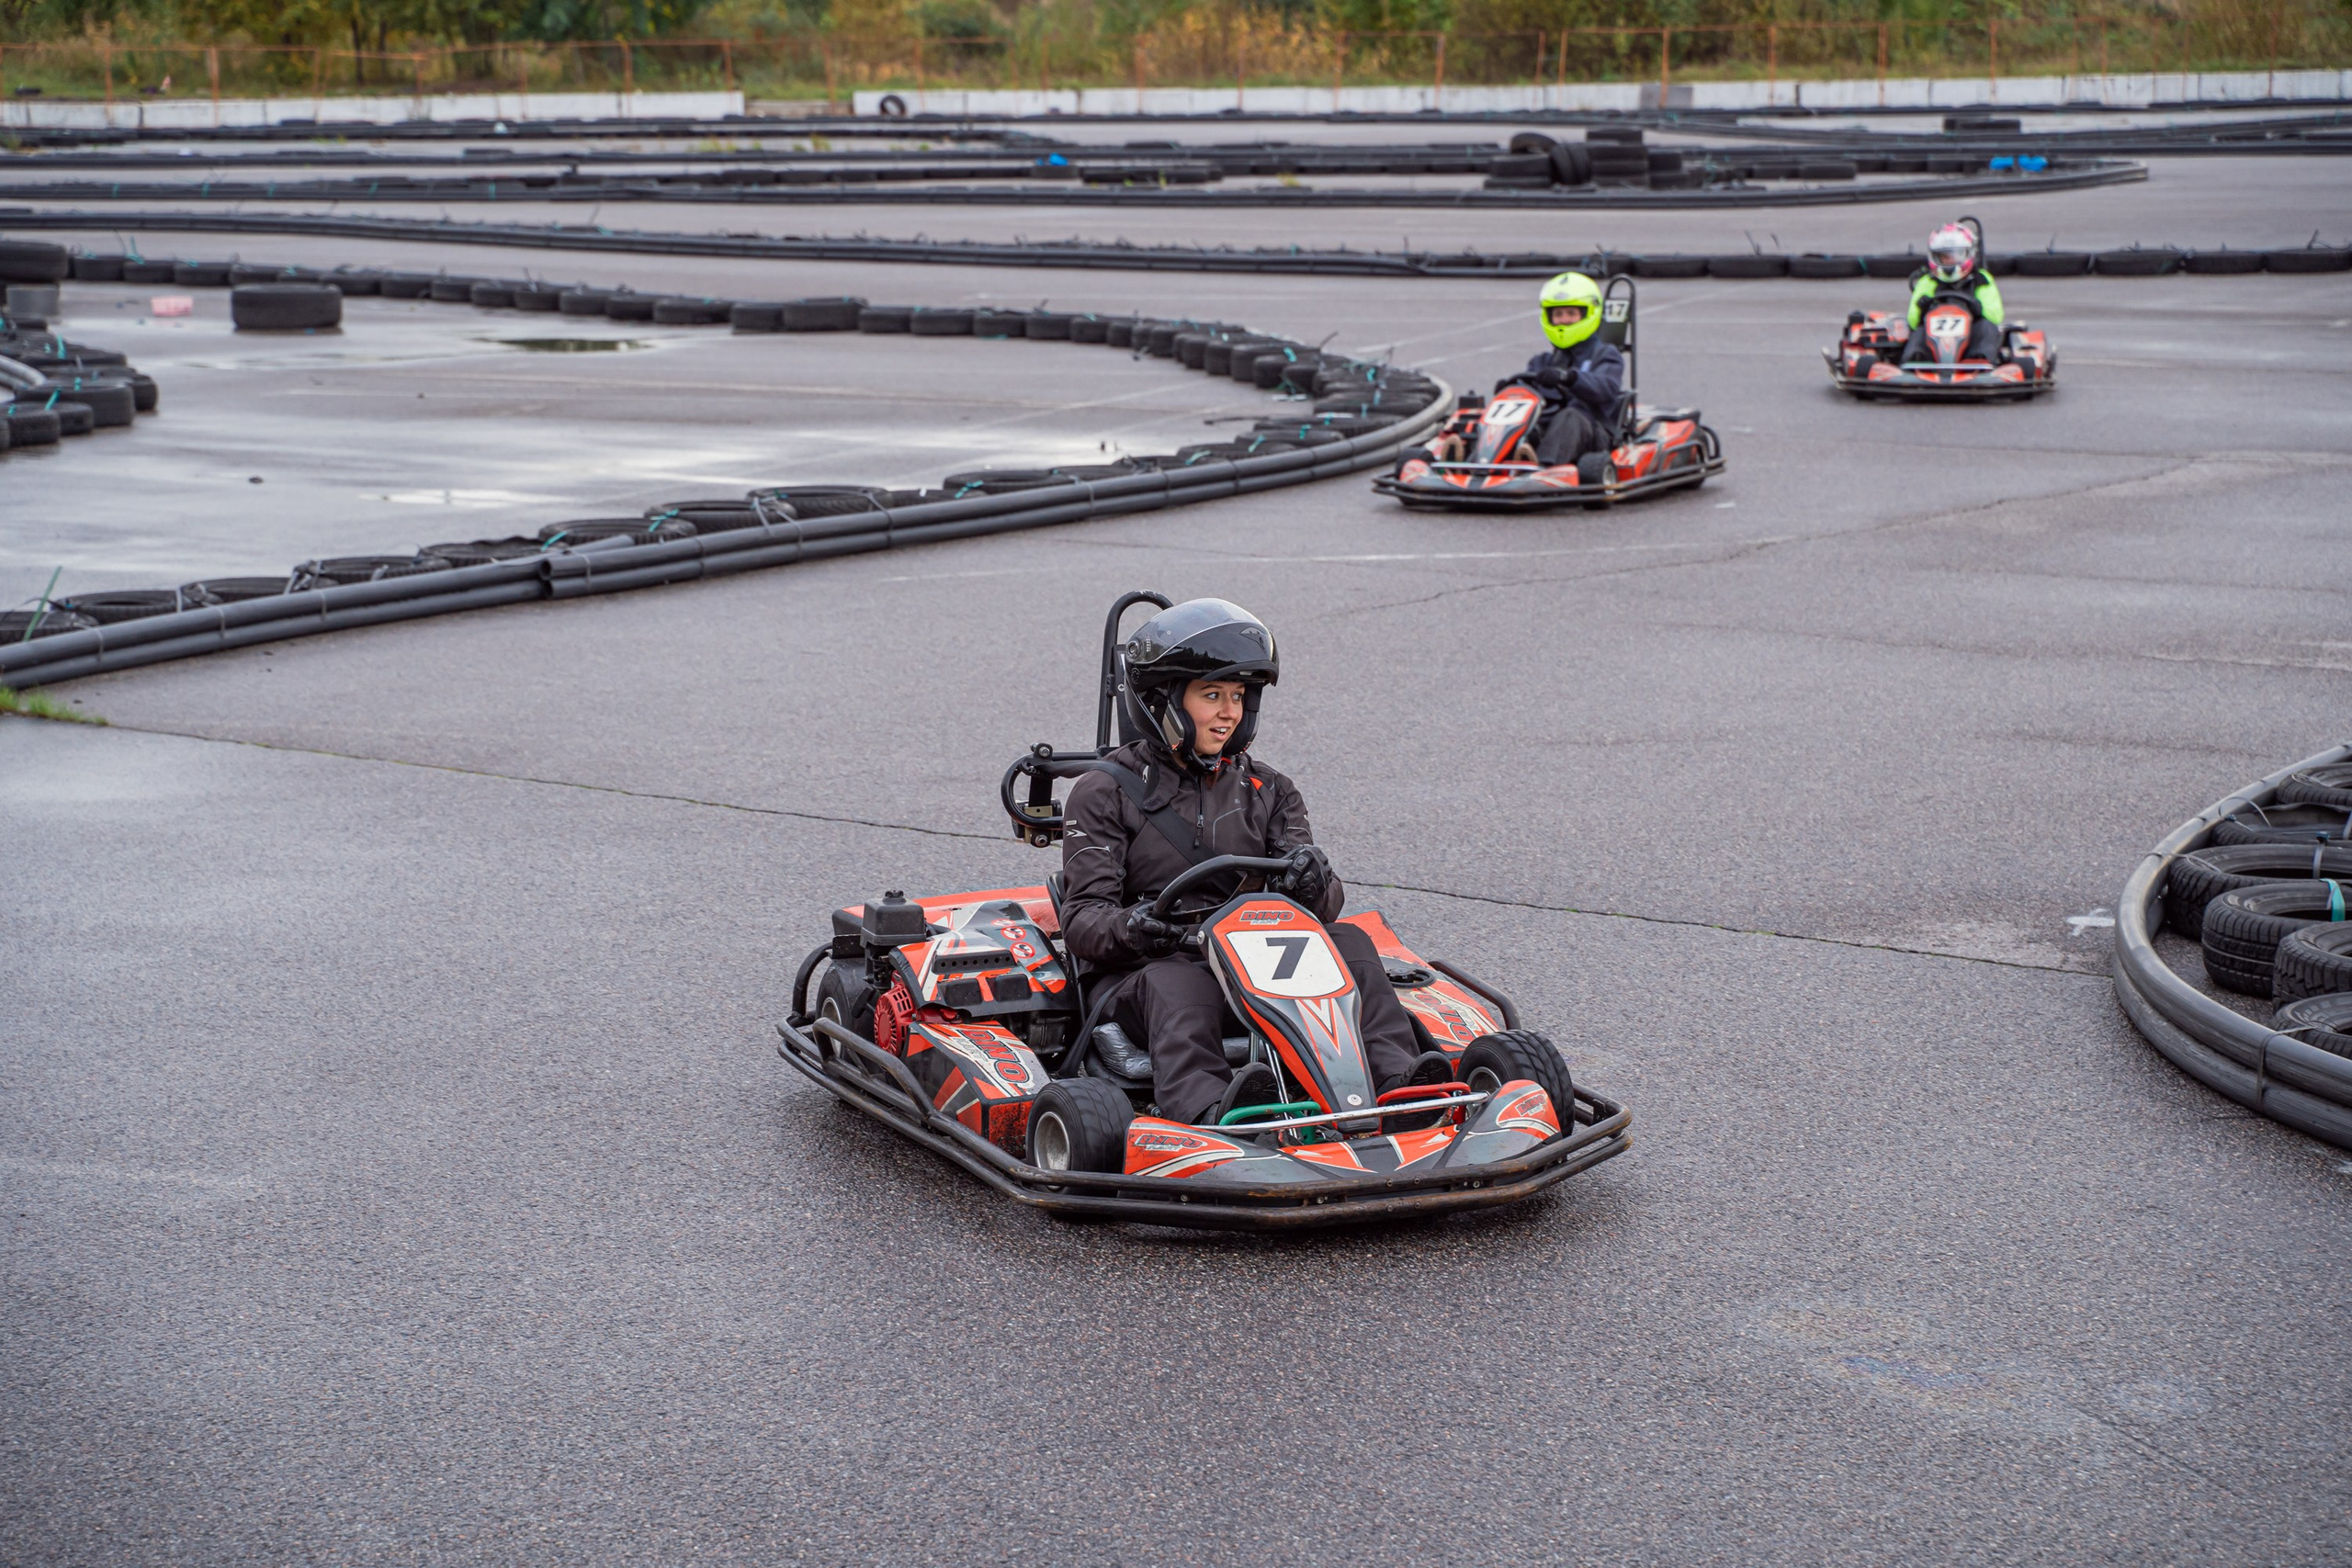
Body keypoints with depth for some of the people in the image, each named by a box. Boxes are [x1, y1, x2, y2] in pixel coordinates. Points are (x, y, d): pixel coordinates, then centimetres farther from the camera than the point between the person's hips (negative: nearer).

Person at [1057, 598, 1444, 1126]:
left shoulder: (1268, 790, 16)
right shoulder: (1106, 794, 4)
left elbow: (1326, 904, 4)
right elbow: (1082, 918, -5)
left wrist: (1315, 880, -21)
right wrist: (1128, 928, -29)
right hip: (1135, 973, -4)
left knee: (1348, 941, -22)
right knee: (1177, 984, -37)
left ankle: (1395, 1080, -46)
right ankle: (1209, 1109, -67)